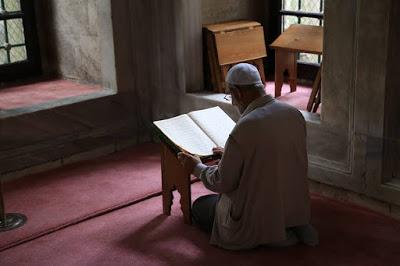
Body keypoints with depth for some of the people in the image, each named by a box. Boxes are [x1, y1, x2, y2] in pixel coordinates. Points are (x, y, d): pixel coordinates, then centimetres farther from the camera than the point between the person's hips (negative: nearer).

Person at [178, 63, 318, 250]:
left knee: (198, 208, 18)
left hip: (258, 218, -7)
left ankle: (263, 235, -1)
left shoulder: (244, 129, -25)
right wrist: (231, 155, 20)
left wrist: (196, 168, 3)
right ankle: (293, 227, 11)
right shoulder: (295, 114, -4)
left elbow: (222, 183, -16)